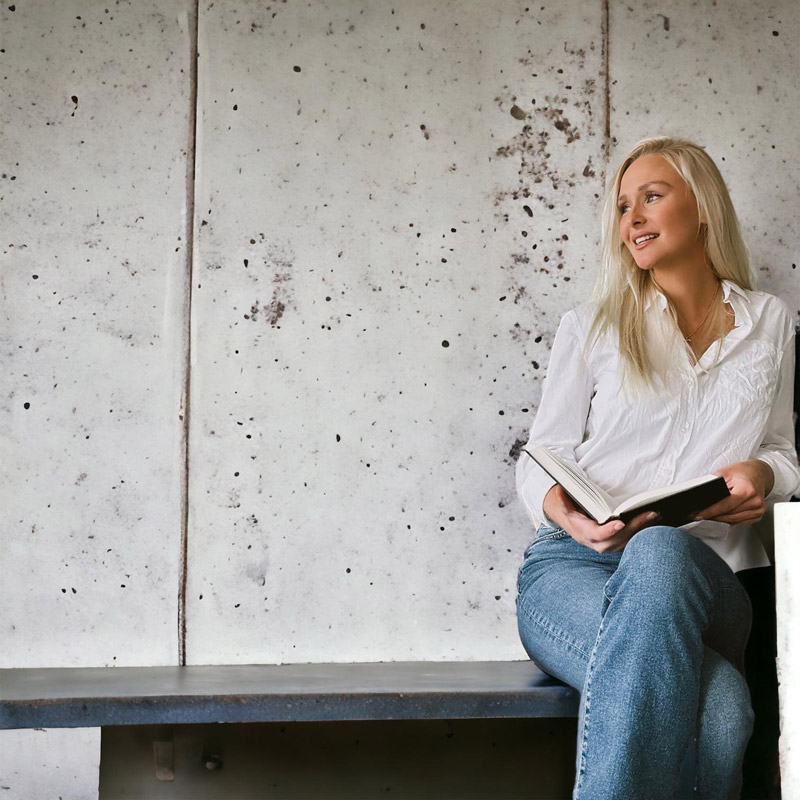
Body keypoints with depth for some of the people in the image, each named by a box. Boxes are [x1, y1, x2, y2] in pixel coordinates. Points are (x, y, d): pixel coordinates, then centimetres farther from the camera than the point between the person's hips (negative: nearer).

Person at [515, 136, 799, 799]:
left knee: (658, 553, -42)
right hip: (575, 566, -1)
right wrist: (565, 509, -13)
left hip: (705, 575, 2)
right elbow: (540, 459, 13)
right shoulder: (592, 327, 15)